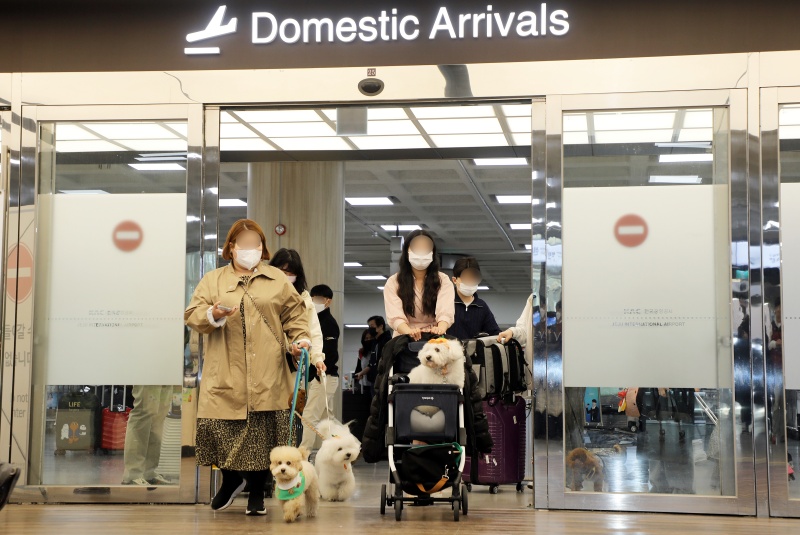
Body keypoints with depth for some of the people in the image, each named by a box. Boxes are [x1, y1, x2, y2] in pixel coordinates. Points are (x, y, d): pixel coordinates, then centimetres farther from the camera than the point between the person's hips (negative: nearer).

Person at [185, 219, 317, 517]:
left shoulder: (278, 280, 14)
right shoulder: (213, 280, 12)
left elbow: (294, 315, 13)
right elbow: (192, 315, 4)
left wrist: (300, 339, -4)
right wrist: (213, 315, -17)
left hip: (267, 377, 0)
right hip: (226, 376, 0)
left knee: (262, 433, -3)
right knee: (219, 427, -4)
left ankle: (257, 492, 13)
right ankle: (231, 479, 22)